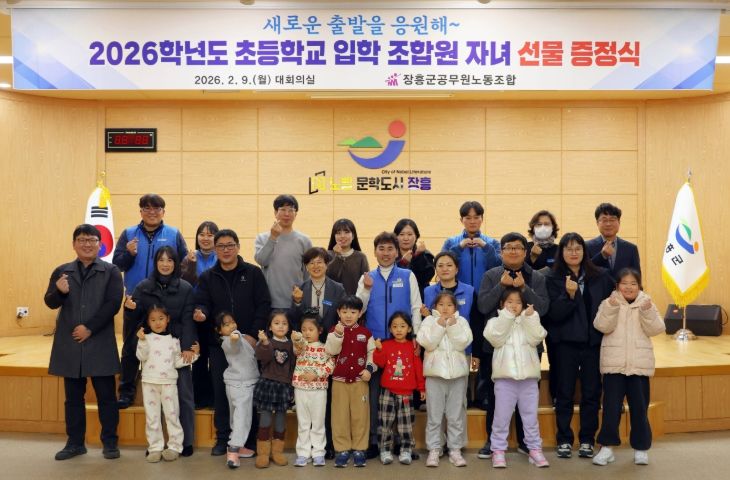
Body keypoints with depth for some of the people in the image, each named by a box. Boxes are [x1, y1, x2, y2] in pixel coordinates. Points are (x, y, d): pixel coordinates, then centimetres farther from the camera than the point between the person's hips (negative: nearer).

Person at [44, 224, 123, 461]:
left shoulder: (111, 271, 0)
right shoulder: (62, 271, 9)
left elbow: (113, 304, -8)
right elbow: (50, 302, 2)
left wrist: (89, 328, -14)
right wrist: (59, 291, -20)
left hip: (100, 343, -3)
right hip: (69, 343, 3)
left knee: (106, 395, 4)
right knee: (73, 396, 11)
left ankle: (110, 442, 14)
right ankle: (75, 442, 22)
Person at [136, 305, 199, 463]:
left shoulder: (174, 340, 8)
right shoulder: (146, 338, 3)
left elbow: (177, 362, 8)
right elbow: (142, 357, -9)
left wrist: (193, 355, -1)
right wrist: (142, 341, -20)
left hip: (169, 382, 0)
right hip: (150, 382, 0)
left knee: (172, 415, 2)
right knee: (152, 416, 5)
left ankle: (174, 447, 9)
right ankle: (155, 448, 12)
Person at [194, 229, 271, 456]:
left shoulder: (253, 273, 0)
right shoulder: (207, 277, 7)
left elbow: (264, 305, -3)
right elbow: (202, 303, -2)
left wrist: (253, 334, -12)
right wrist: (200, 312, -26)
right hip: (218, 343, 2)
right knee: (220, 391, 6)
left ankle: (248, 438, 14)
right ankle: (223, 438, 17)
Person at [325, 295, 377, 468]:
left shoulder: (365, 332, 4)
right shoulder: (334, 331, 2)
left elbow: (372, 352, 7)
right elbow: (331, 351, -11)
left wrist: (369, 368, -7)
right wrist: (338, 334, -24)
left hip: (360, 380, 1)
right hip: (339, 380, 0)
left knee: (360, 415, 2)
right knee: (340, 415, 2)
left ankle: (359, 449, 11)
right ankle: (342, 449, 10)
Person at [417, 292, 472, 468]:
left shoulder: (461, 321, 7)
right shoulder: (429, 320, 4)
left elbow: (463, 343, -7)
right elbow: (427, 343, -10)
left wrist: (453, 326, -15)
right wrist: (439, 325, -16)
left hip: (457, 373, 1)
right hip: (435, 372, -1)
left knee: (456, 415, 6)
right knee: (434, 415, 3)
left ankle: (455, 449, 14)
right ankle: (434, 450, 11)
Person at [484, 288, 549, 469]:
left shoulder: (529, 322, 11)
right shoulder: (496, 321, 5)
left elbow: (536, 338, -5)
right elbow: (496, 339, -13)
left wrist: (530, 318, -15)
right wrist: (507, 316, -17)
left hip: (528, 377, 2)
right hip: (504, 378, -2)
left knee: (531, 416, 10)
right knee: (501, 417, 3)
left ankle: (535, 449, 19)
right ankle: (498, 450, 10)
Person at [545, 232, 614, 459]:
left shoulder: (601, 276, 3)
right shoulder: (553, 279, -3)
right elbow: (554, 314, -10)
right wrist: (569, 294, -25)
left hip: (594, 342, 2)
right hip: (566, 343, -1)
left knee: (591, 392, 7)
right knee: (565, 393, 5)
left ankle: (587, 440, 18)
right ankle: (564, 440, 15)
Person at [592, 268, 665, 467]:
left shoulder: (647, 304, 6)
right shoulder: (609, 303, 3)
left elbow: (655, 329, -6)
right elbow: (602, 326, -11)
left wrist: (648, 312, -21)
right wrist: (611, 308, -25)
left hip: (639, 364, 1)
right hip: (614, 363, -1)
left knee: (639, 407, 6)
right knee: (611, 406, 2)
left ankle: (641, 448, 19)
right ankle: (607, 446, 11)